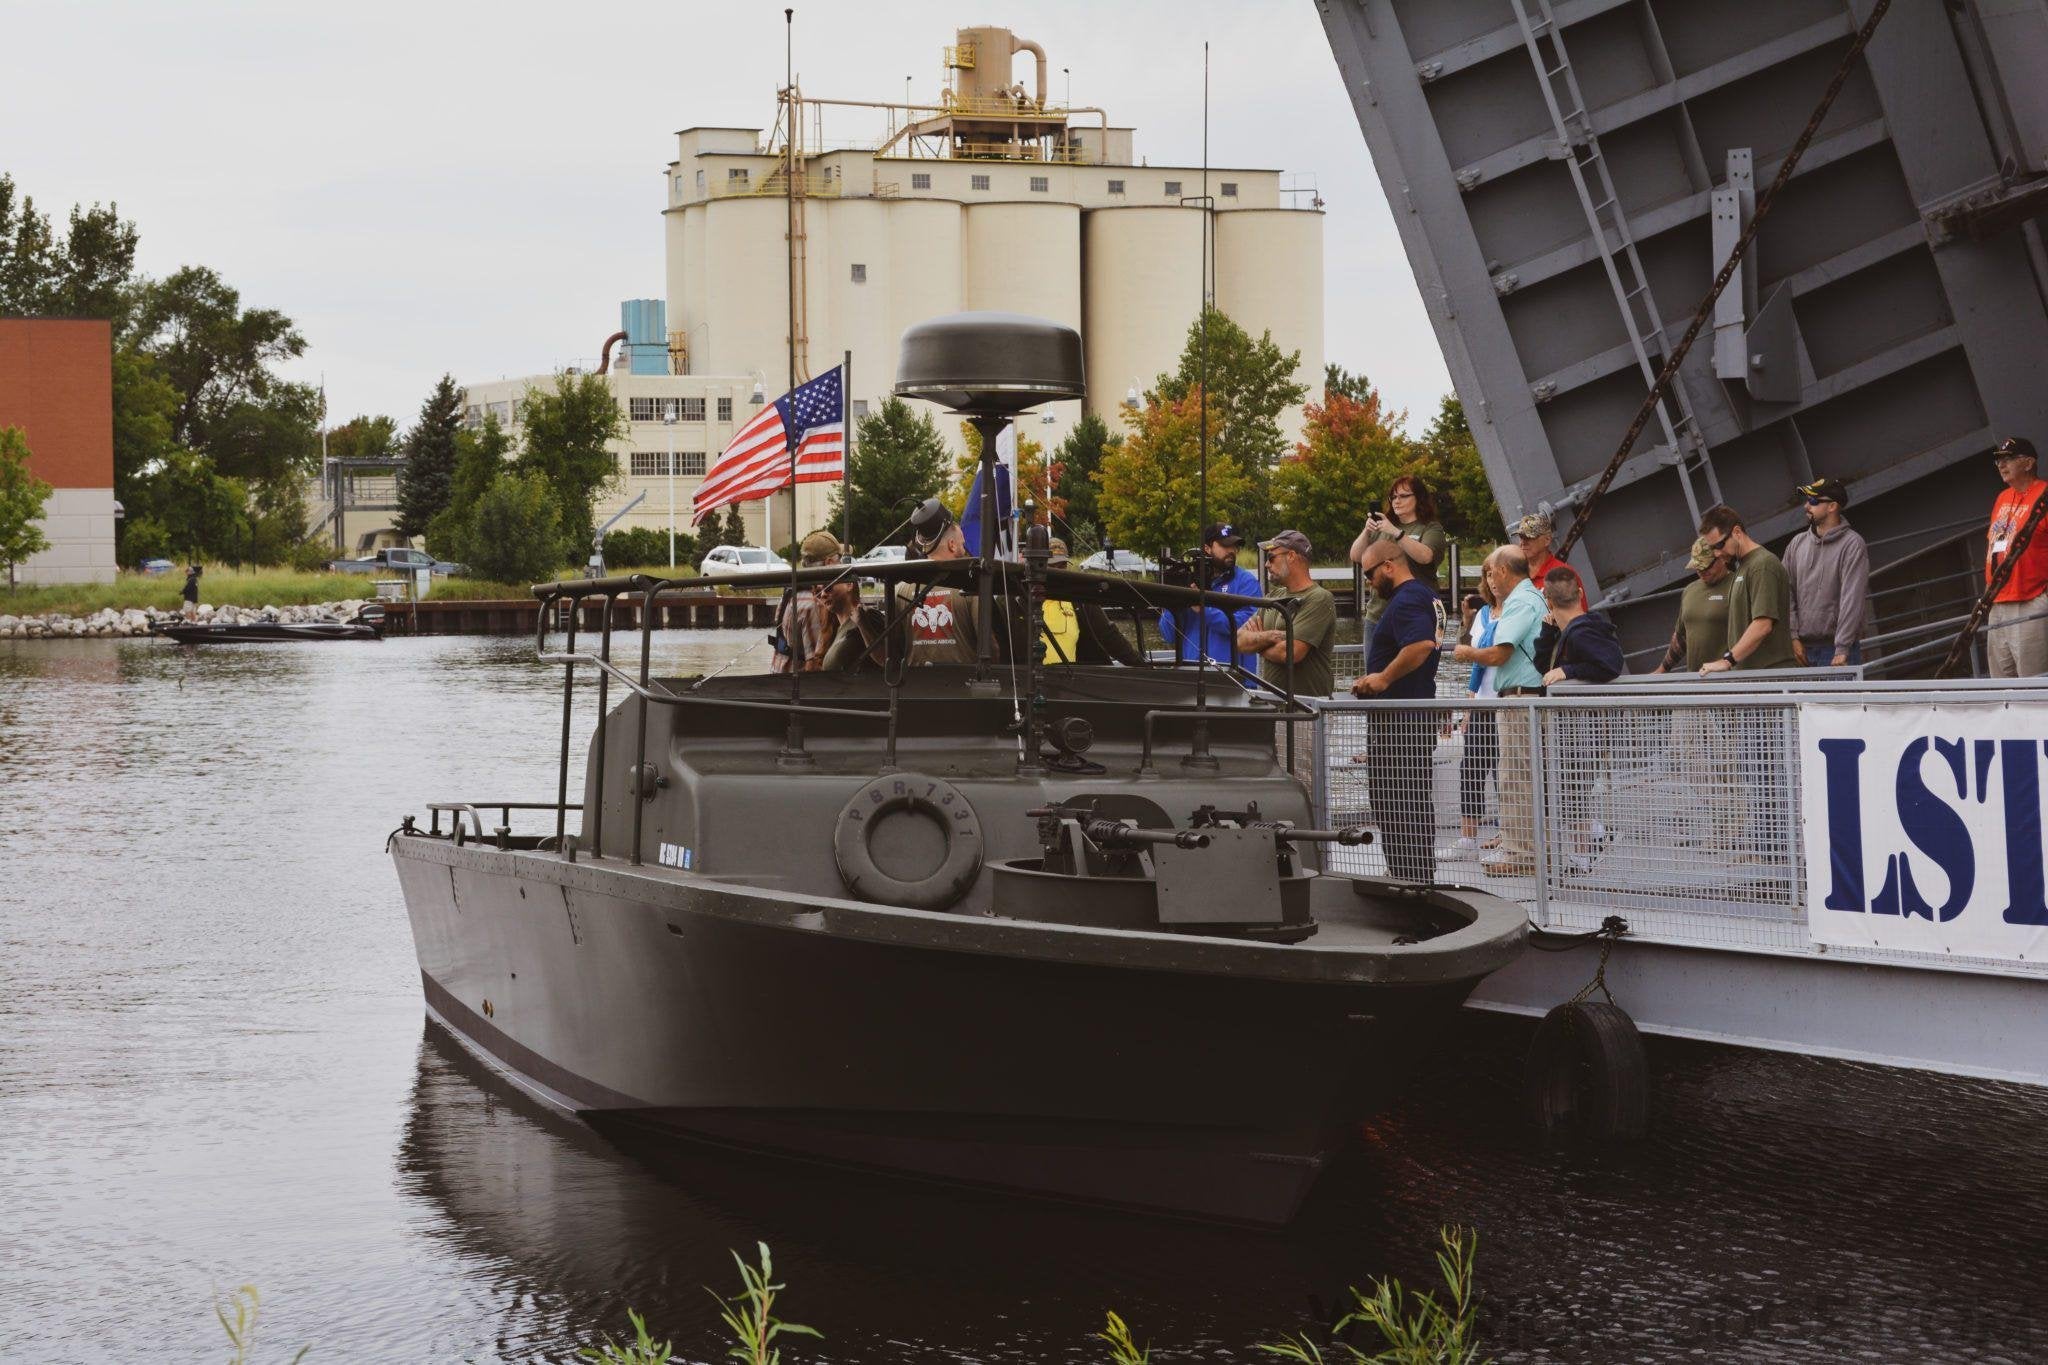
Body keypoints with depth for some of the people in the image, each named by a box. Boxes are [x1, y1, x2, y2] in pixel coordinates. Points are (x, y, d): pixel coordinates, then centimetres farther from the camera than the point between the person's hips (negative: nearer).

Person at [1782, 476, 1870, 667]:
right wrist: (1793, 637, -1)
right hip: (1804, 648, 5)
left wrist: (1841, 650, -18)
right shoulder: (1797, 544, 13)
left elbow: (1852, 600, -12)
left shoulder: (1852, 544, -5)